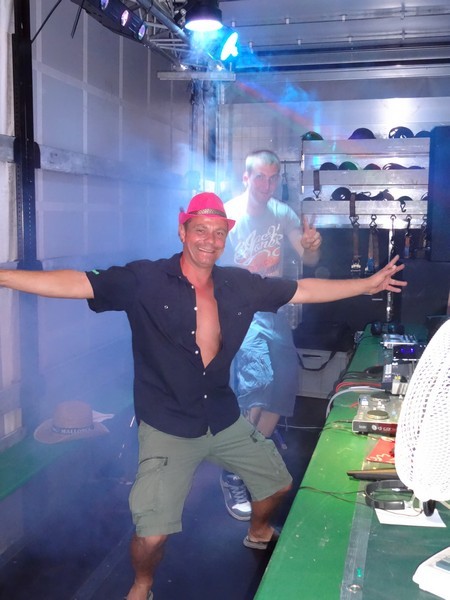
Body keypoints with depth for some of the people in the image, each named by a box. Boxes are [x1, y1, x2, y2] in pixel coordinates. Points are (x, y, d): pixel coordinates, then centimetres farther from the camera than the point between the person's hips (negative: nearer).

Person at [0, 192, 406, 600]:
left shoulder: (241, 285, -1)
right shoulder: (145, 281, -14)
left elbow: (305, 290, 6)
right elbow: (75, 284, -23)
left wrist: (369, 284, 7)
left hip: (225, 419, 5)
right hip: (168, 427, -5)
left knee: (278, 482, 21)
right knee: (152, 535, -9)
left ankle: (258, 533, 58)